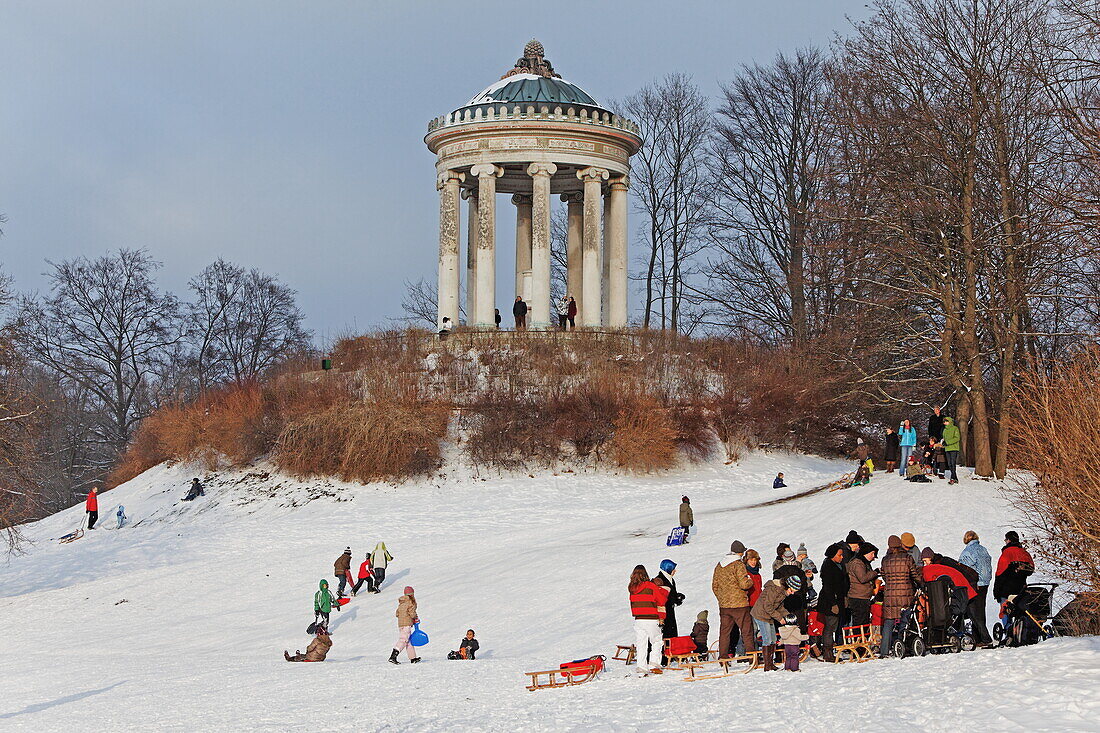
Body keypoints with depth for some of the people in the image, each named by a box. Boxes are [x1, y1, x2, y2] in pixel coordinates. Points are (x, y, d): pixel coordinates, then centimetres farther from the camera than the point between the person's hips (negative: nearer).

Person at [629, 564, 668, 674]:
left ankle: (641, 665, 5)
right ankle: (653, 664, -4)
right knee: (657, 641, 7)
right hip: (651, 619, -4)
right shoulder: (651, 586, -10)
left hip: (637, 619, 4)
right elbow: (662, 600, -3)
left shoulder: (631, 588, 4)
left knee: (641, 643, 9)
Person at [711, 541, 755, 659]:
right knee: (747, 630, 2)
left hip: (723, 604, 6)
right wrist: (750, 581, 2)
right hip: (739, 604, -6)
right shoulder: (739, 565, -11)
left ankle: (723, 656, 8)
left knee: (724, 631, 9)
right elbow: (744, 584, -18)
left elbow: (715, 586, 13)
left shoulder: (719, 565, 10)